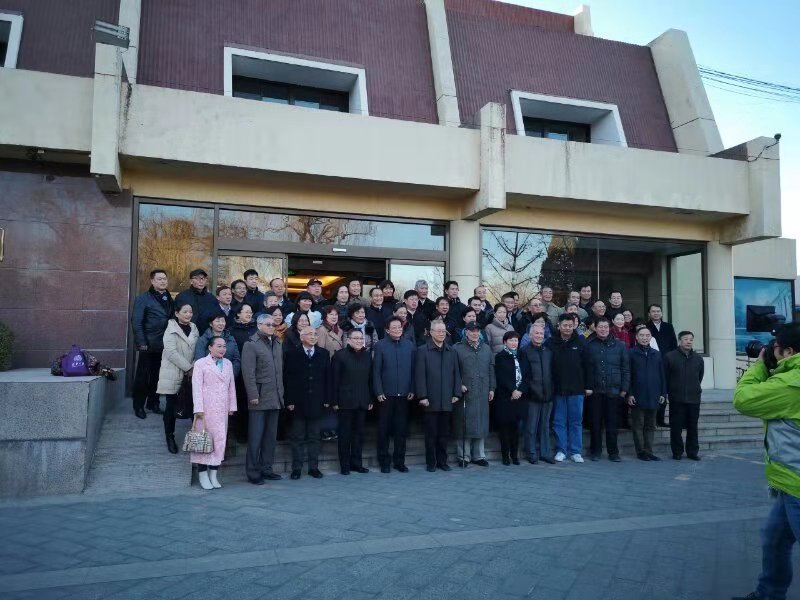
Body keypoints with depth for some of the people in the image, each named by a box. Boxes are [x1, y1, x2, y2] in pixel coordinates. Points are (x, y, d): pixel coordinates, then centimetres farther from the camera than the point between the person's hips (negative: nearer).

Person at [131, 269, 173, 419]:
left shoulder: (169, 298, 13)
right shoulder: (143, 299, -2)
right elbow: (136, 322, -7)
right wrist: (141, 343, -12)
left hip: (164, 345, 4)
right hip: (149, 345, -4)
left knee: (157, 376, 10)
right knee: (142, 376, 4)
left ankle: (153, 403, 23)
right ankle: (138, 406, 14)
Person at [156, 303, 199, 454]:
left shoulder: (194, 328, 13)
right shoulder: (171, 330, -4)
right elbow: (171, 352, -13)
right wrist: (188, 368, -17)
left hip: (191, 373, 4)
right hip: (173, 374, -4)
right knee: (171, 406, 2)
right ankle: (170, 438, 14)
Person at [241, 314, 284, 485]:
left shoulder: (277, 344, 16)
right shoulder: (251, 344, -5)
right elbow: (248, 373, -11)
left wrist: (281, 393, 12)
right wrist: (253, 395, -16)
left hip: (275, 398, 7)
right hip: (259, 399, -7)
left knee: (271, 436, 12)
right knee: (255, 437, -1)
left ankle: (266, 469, 21)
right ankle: (253, 472, 7)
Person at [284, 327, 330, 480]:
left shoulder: (323, 354, 8)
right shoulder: (292, 354, 0)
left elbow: (327, 377, 7)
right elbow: (287, 379, -3)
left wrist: (326, 399, 0)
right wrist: (289, 401, -9)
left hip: (316, 402, 2)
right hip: (298, 403, -2)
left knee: (314, 437, 9)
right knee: (297, 437, 5)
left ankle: (314, 467, 17)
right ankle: (296, 468, 13)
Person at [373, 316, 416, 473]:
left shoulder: (410, 345, 5)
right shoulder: (380, 346, -1)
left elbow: (414, 369, 6)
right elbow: (376, 371, -2)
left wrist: (412, 390, 0)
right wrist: (379, 392, -7)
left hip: (404, 394, 2)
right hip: (386, 395, -2)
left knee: (401, 429, 7)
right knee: (384, 429, 5)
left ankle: (399, 461, 17)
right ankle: (384, 461, 16)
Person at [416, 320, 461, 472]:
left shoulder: (451, 351, 10)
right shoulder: (423, 351, -1)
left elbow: (456, 373, 11)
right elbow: (419, 375, -6)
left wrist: (456, 393, 3)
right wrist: (422, 396, -11)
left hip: (447, 400, 3)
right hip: (431, 400, -3)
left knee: (444, 433, 9)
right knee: (431, 433, 4)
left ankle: (442, 461, 20)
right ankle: (431, 462, 14)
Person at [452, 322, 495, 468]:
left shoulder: (486, 348, 14)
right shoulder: (457, 348, -1)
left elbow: (491, 369, 14)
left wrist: (491, 388, 9)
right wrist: (459, 385, -12)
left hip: (482, 393, 4)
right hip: (465, 392, -4)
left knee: (481, 424, 8)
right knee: (464, 424, -1)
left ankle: (479, 455, 19)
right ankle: (464, 456, 8)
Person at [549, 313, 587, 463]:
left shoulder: (580, 342, 1)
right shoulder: (552, 343, 0)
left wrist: (588, 386, -2)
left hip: (576, 389, 0)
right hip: (558, 389, 0)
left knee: (576, 421, 6)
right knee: (559, 421, 6)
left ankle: (575, 451, 15)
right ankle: (561, 450, 16)